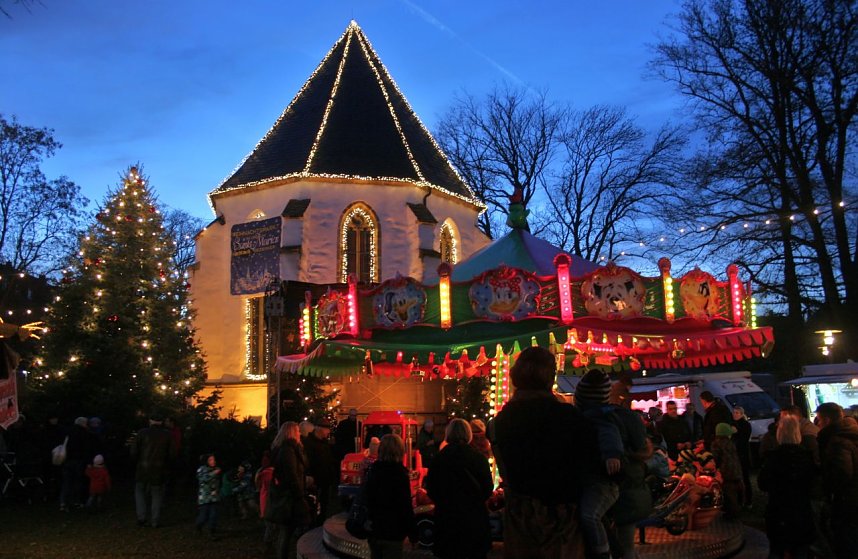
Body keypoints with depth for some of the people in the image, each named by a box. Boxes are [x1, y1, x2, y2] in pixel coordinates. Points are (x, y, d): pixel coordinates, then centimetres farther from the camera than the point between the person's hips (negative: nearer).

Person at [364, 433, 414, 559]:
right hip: (392, 532, -6)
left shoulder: (372, 470, 4)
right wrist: (412, 533, -8)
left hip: (373, 530, 6)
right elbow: (405, 506, -16)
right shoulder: (400, 473, -15)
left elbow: (367, 499, 11)